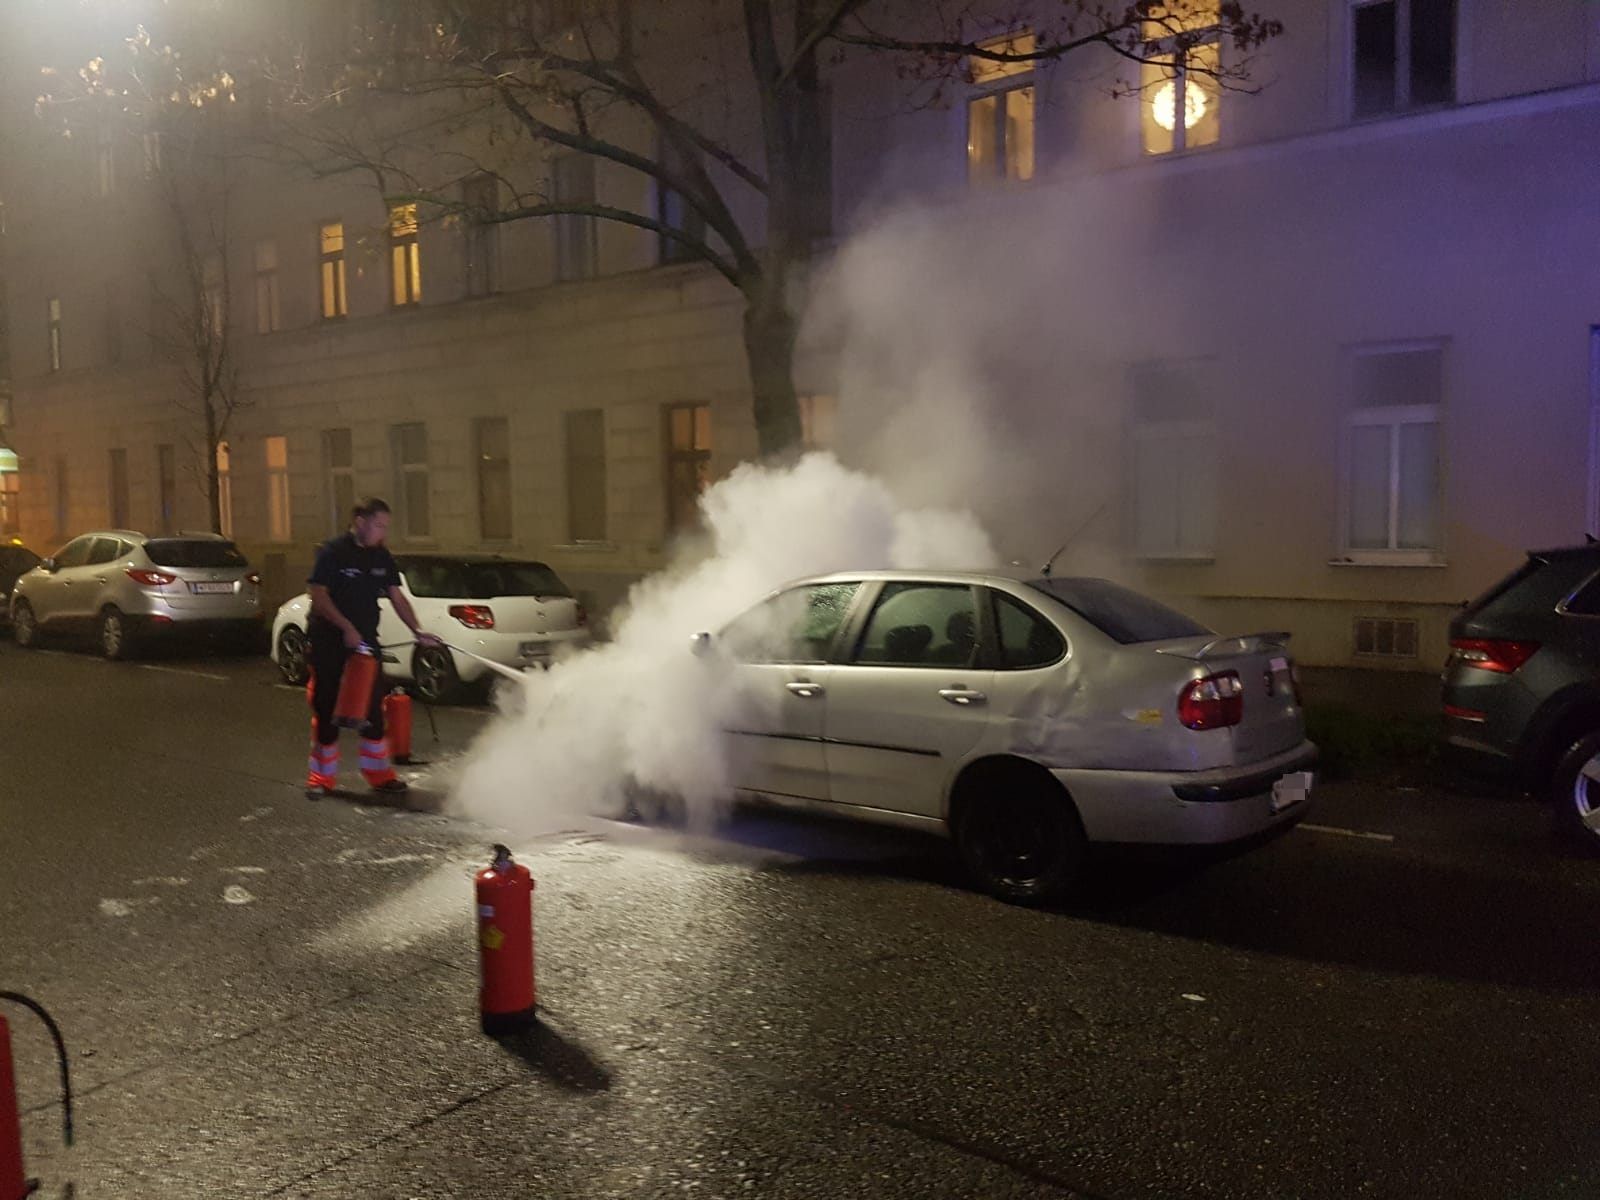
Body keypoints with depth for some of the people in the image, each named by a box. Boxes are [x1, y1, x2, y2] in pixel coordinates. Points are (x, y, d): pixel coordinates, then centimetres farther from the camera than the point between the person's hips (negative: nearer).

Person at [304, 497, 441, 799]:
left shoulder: (382, 557, 7)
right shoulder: (333, 552, -10)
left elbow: (397, 597, 9)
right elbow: (319, 596, -13)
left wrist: (417, 631, -3)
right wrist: (347, 628, -21)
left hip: (365, 639, 5)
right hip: (329, 641, -5)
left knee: (373, 706, 5)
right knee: (327, 708, 1)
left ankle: (378, 773, 15)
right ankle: (322, 776, 12)